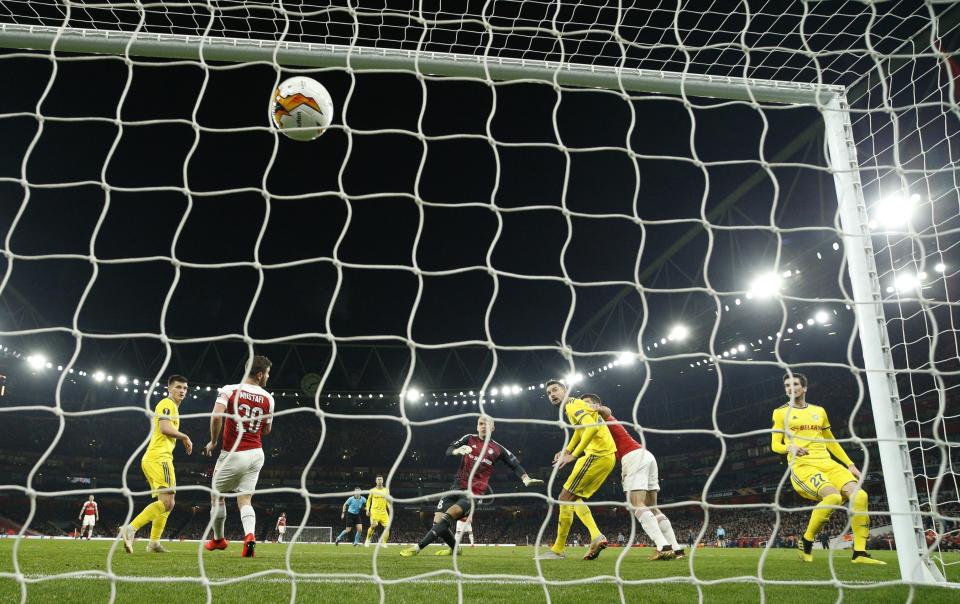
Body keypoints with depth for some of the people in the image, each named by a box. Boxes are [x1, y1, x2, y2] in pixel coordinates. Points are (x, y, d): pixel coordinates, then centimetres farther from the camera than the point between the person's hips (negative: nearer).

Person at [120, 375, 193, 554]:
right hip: (159, 458, -11)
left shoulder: (170, 406, 25)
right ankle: (131, 529, -21)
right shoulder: (167, 404, -5)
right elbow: (165, 428, -20)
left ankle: (154, 542, 13)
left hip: (152, 458, 11)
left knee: (166, 502, 13)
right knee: (167, 501, -16)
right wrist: (185, 437, -7)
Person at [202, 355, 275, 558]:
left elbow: (216, 416, -20)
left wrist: (213, 441, -5)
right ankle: (250, 534, -19)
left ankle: (218, 539, 31)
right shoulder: (268, 398, 2)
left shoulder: (229, 390, -7)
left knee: (217, 496, 18)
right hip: (256, 454, 3)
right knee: (245, 499, 7)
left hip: (233, 454, -2)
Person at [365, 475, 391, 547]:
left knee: (387, 527, -9)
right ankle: (367, 540, 2)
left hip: (384, 512, 3)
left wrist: (390, 510, 1)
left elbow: (388, 501, 14)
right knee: (373, 526, -20)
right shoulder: (372, 490, 3)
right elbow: (369, 500, 13)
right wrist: (367, 509, 2)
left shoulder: (386, 490, 7)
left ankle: (384, 543, 3)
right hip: (374, 511, -3)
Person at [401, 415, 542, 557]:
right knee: (438, 521, -5)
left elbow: (514, 464, 10)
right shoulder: (469, 439, 5)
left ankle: (418, 548, -25)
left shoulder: (498, 449, 5)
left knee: (448, 516, -26)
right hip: (457, 488, 3)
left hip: (474, 493, -3)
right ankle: (454, 548, 22)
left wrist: (526, 479, -5)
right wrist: (458, 451, -30)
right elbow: (448, 450, -7)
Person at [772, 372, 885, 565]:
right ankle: (806, 541, -10)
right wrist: (790, 448, -19)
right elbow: (775, 445, 3)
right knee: (833, 497, -31)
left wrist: (850, 464, 19)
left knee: (859, 495, -19)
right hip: (802, 465, -5)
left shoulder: (819, 411, 20)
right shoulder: (781, 412, 7)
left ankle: (859, 553, -10)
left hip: (827, 463, 5)